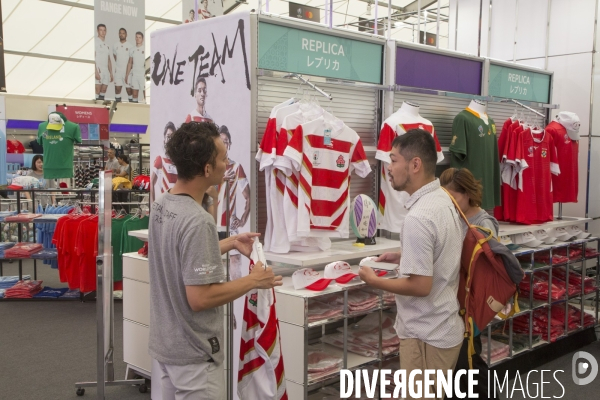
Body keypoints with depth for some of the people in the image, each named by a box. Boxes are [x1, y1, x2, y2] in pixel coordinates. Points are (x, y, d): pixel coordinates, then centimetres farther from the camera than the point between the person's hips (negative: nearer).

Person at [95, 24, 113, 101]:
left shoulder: (107, 45, 21)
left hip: (106, 70, 7)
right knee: (97, 90, -14)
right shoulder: (95, 42, -1)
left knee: (104, 90, 3)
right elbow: (93, 57, -9)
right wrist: (96, 71, -18)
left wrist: (111, 73, 15)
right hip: (98, 70, -7)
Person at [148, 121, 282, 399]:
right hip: (193, 355, -9)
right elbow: (200, 298, -27)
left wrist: (230, 243, 15)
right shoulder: (197, 221, -27)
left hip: (165, 345, 9)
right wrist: (253, 281, -15)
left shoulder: (161, 205, 1)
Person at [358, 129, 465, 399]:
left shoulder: (418, 217, -26)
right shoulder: (446, 201, 4)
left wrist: (374, 281, -13)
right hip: (445, 327, 9)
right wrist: (403, 257, 11)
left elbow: (420, 286, -25)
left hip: (426, 335, -9)